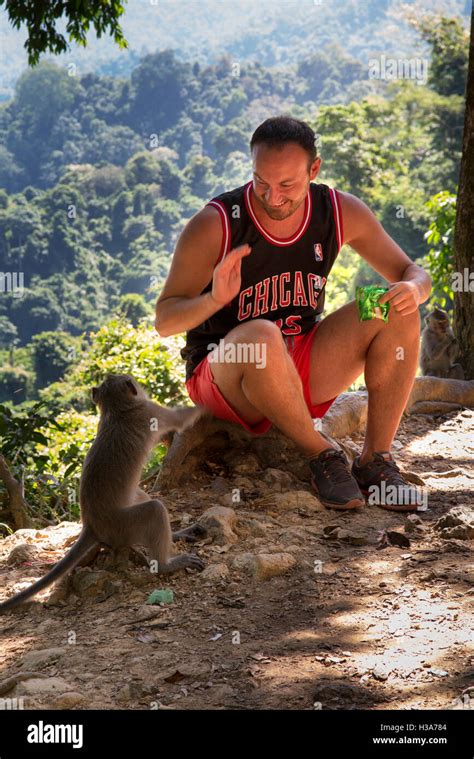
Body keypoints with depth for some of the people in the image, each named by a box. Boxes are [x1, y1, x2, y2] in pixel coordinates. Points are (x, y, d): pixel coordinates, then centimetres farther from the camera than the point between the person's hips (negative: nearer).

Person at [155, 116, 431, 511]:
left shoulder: (341, 212, -5)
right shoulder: (215, 224, -17)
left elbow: (412, 273, 4)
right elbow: (164, 320, -14)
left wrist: (413, 289, -21)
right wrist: (214, 299, -35)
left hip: (303, 372, 5)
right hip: (224, 373, -5)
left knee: (397, 310, -15)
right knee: (262, 337, -39)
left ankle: (376, 458, -11)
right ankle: (321, 455, -18)